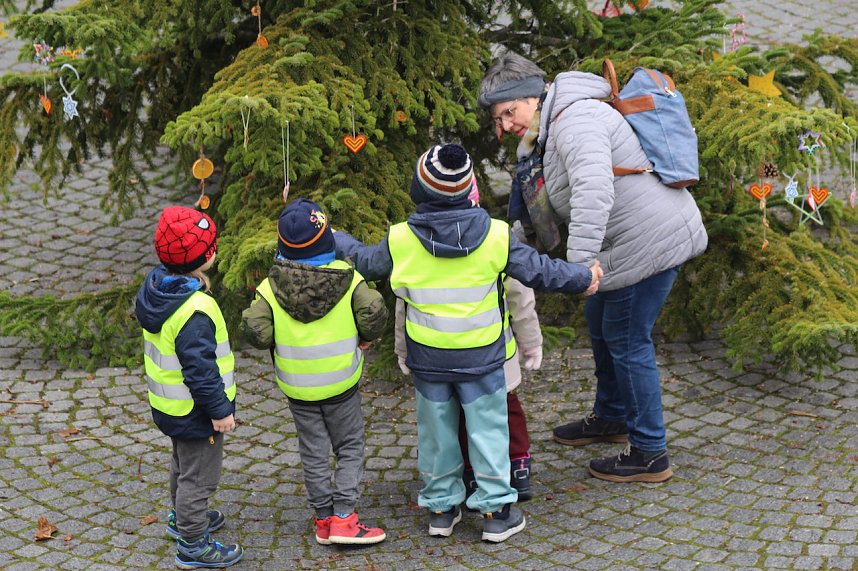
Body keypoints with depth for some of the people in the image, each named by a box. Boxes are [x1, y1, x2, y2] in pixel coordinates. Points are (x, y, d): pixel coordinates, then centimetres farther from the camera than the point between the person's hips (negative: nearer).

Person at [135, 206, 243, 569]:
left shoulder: (155, 287, -5)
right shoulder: (195, 311, -34)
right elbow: (200, 367, -29)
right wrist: (219, 410, -19)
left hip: (167, 403, 9)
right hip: (194, 412, -9)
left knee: (182, 464, 30)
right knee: (199, 476, 7)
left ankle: (183, 518, 50)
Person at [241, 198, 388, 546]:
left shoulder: (272, 286, -12)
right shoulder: (346, 277, -13)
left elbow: (256, 331, -18)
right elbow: (374, 313, -21)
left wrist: (277, 343, 3)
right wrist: (365, 339, -1)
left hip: (298, 388, 1)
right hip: (341, 384, -1)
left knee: (314, 453, 13)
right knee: (350, 448, 11)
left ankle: (323, 518, 18)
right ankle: (343, 517, 2)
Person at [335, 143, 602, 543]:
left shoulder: (399, 241, -12)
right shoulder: (496, 236, -14)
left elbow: (365, 262, 7)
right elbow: (539, 271, -5)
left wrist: (337, 240, 28)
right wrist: (583, 279, 13)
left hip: (427, 360, 1)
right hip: (481, 359, -1)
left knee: (436, 431, 16)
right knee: (487, 430, 9)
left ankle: (440, 507, 26)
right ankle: (496, 510, 13)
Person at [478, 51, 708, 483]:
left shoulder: (575, 119, -22)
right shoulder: (550, 131, 13)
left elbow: (594, 189, -38)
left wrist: (581, 261, -44)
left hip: (651, 240, -11)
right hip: (638, 238, 11)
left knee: (627, 341, -2)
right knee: (600, 321, 25)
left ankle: (650, 455, 9)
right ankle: (611, 418, 45)